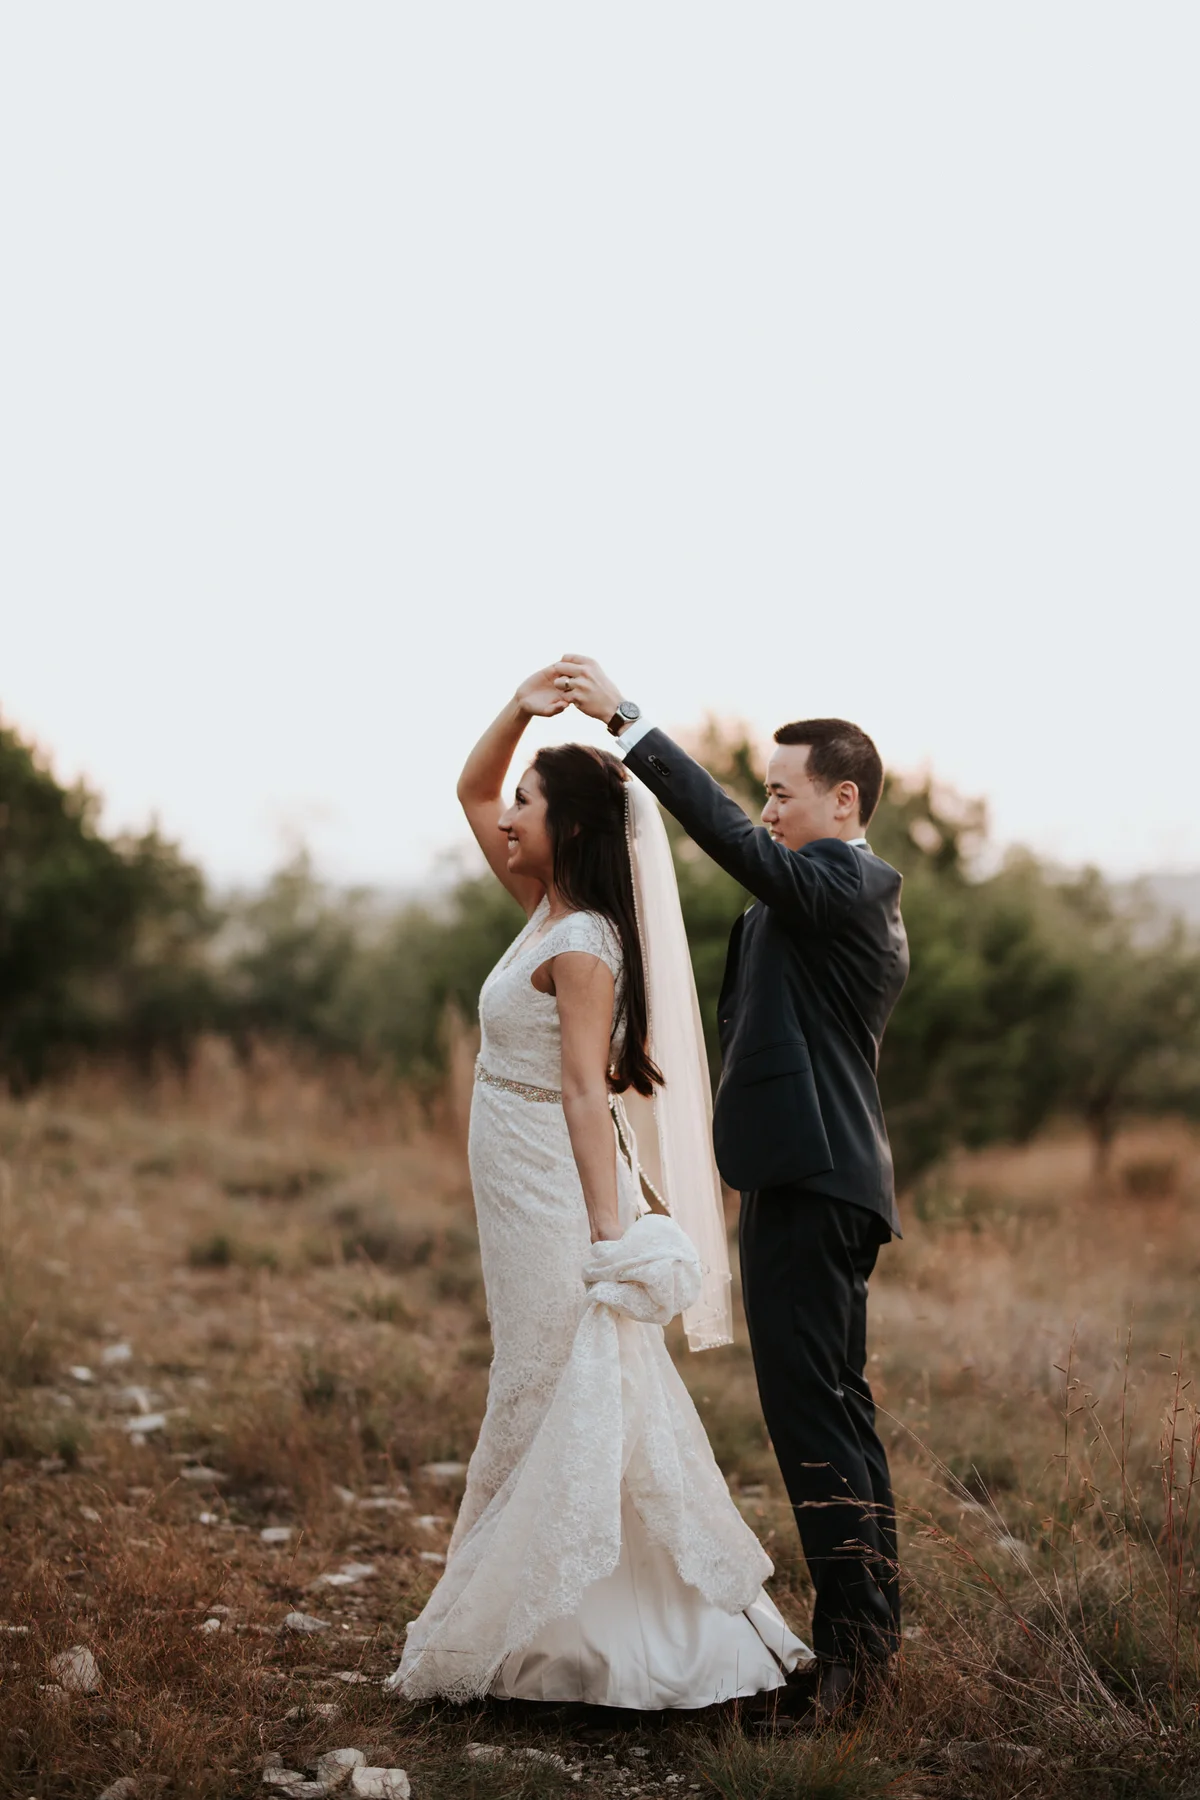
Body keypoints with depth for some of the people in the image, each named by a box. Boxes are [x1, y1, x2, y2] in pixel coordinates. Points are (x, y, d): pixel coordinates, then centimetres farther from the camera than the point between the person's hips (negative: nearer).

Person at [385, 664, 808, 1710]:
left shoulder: (582, 947, -17)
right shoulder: (546, 908, 9)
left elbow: (587, 1090, -22)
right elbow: (470, 792, 17)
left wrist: (609, 1226, -24)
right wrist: (521, 710, 2)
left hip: (555, 1195, -10)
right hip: (521, 1192, 10)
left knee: (558, 1406, -1)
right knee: (543, 1404, 14)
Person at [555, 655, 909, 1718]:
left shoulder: (838, 883, -12)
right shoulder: (868, 894, 19)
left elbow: (729, 835, -26)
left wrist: (625, 717, -27)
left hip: (810, 1182, -11)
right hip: (831, 1175, 11)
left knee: (809, 1410, -9)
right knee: (838, 1406, 14)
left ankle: (854, 1637, -5)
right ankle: (868, 1631, 22)